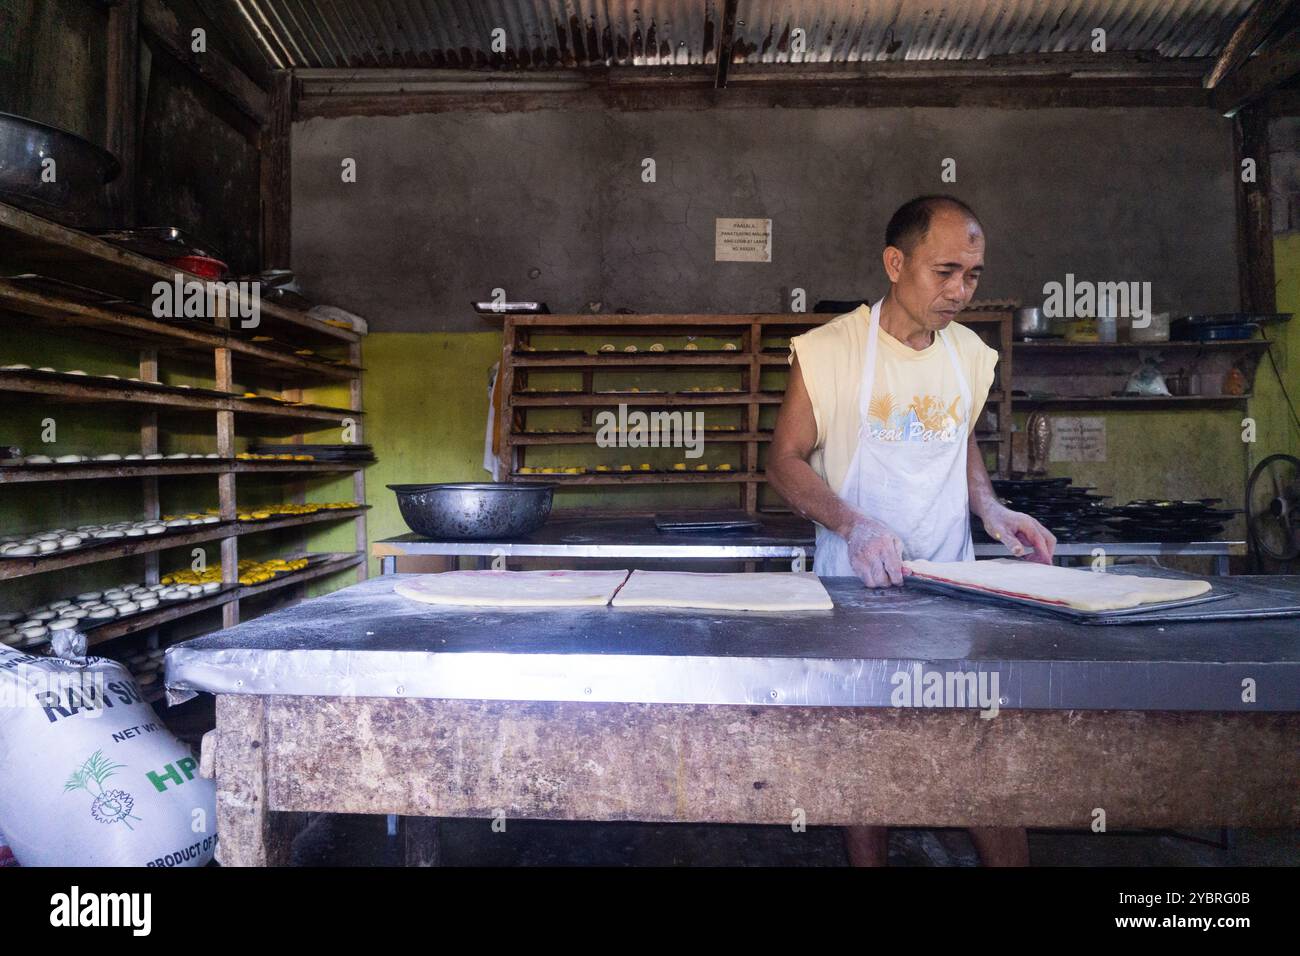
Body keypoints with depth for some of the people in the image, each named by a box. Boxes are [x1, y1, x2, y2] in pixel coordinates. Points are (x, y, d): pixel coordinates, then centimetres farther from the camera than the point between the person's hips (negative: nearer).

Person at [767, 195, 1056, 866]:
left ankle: (1009, 859, 22)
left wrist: (991, 510, 4)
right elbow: (785, 460, -6)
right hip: (857, 585, -4)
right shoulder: (828, 350, -7)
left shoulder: (970, 353, 9)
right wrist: (853, 524, -22)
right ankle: (867, 862, 26)